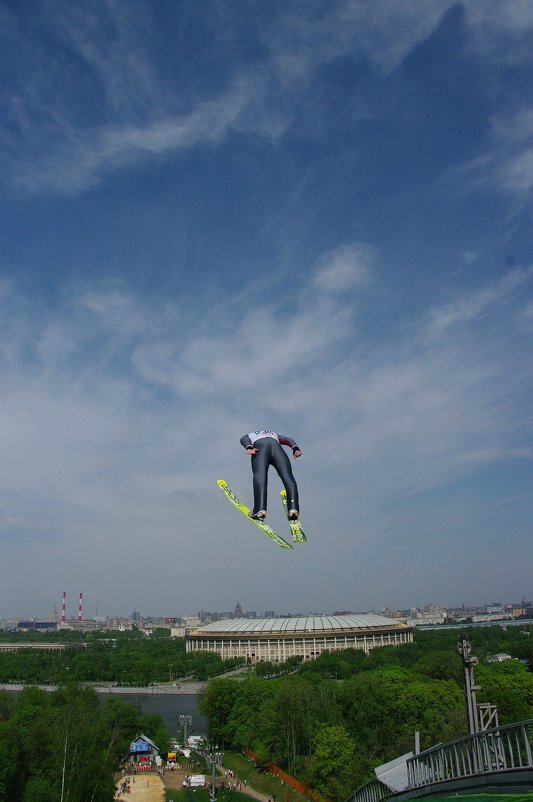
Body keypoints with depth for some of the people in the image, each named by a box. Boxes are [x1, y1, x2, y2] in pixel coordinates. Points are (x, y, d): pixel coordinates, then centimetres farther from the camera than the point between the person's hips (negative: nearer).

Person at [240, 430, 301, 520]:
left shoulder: (249, 436, 40)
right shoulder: (274, 435, 46)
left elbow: (243, 439, 14)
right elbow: (288, 439, 26)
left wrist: (249, 448, -5)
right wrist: (296, 448, 9)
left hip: (260, 447, -2)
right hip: (276, 446, 2)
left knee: (260, 474, -20)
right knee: (287, 475, -9)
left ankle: (260, 509, -40)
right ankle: (293, 508, -30)